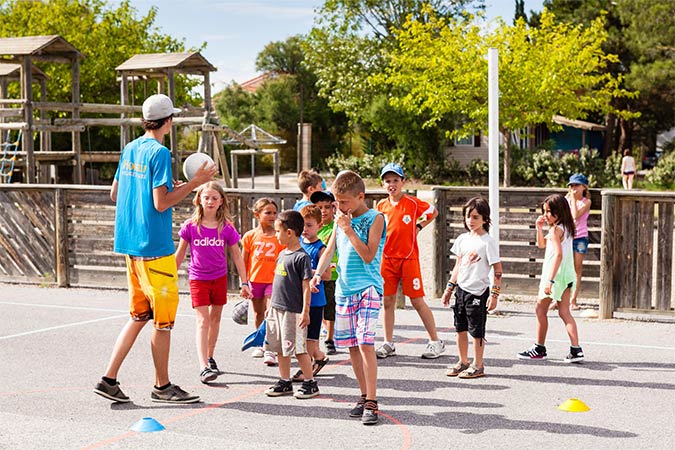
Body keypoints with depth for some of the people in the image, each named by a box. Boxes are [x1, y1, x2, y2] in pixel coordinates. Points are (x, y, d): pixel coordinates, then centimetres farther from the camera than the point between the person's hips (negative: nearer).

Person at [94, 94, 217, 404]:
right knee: (164, 317, 2)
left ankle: (109, 379, 11)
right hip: (154, 245, -9)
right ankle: (162, 387, 12)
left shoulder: (130, 149, 12)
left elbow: (115, 194, 18)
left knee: (140, 315, 14)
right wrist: (194, 183, -11)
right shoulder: (159, 153, -13)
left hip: (130, 243, 9)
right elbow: (161, 204, -18)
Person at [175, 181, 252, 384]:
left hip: (219, 277, 2)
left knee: (215, 318, 14)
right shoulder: (190, 226, -8)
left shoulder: (227, 227, -6)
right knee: (203, 320, -11)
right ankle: (204, 367, -19)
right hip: (198, 278, -2)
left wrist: (244, 283, 0)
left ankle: (210, 358, 32)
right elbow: (180, 253, 3)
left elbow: (236, 255, 0)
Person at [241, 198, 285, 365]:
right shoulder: (250, 236, 0)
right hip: (255, 280, 2)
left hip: (273, 280, -2)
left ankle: (270, 351, -10)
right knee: (258, 313, 16)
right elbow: (244, 261, 6)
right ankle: (260, 344, 34)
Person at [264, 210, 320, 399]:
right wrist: (271, 306, 21)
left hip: (293, 311, -8)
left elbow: (306, 286, -15)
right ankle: (284, 382, 22)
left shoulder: (301, 257, -13)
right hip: (277, 309, 8)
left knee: (298, 348, -3)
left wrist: (305, 311, -18)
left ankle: (310, 383, 7)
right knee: (281, 348, 13)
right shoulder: (282, 254, 12)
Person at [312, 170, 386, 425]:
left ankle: (371, 403, -13)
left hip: (367, 289, -6)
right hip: (344, 289, 6)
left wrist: (349, 230, -16)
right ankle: (364, 397, 19)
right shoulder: (342, 219, 12)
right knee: (352, 346, 8)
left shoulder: (375, 219, -6)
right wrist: (318, 273, 0)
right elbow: (330, 250, 16)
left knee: (365, 343, -15)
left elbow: (368, 256, -14)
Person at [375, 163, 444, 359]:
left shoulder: (413, 203, -5)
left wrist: (419, 226, 3)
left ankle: (435, 341, 8)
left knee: (417, 301, -2)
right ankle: (388, 344, 13)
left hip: (409, 258, -4)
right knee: (388, 301, 5)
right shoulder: (381, 206, 6)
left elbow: (433, 212, 12)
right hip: (387, 259, 4)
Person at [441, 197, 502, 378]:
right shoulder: (463, 239, 9)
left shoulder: (488, 242, -10)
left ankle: (478, 366, 10)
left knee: (476, 330, 0)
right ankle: (463, 362, 24)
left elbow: (498, 270, -10)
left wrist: (494, 294, -16)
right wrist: (449, 288, 17)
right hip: (462, 289, 7)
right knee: (460, 328, 12)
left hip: (478, 292, -6)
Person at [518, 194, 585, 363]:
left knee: (541, 309, 5)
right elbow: (541, 244, 24)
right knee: (564, 312, 9)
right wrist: (539, 229, 8)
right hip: (567, 275, 9)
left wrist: (550, 280, -29)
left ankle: (539, 349, 12)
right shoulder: (565, 228, 13)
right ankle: (576, 349, 2)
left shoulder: (556, 230, -16)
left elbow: (558, 254, -26)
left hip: (556, 274, -9)